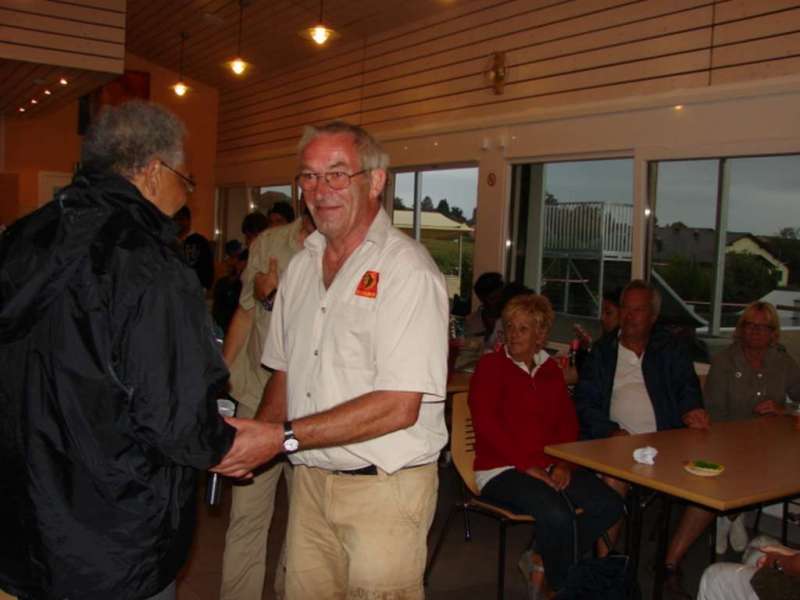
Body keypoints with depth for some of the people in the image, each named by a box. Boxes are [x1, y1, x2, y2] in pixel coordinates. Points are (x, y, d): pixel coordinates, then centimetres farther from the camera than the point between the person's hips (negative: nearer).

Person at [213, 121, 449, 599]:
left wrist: (282, 437, -22)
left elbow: (399, 406, -21)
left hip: (383, 489, -6)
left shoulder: (407, 269, -15)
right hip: (310, 481, 6)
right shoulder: (302, 265, 9)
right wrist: (254, 437, -5)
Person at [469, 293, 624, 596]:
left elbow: (568, 421, 12)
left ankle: (543, 560, 4)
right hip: (502, 469, -6)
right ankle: (560, 585, -2)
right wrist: (528, 466, -17)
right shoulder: (491, 365, -3)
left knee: (610, 506, -13)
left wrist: (563, 464, -6)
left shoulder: (550, 370, 15)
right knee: (557, 515, -31)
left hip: (550, 467, 6)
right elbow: (486, 424, -12)